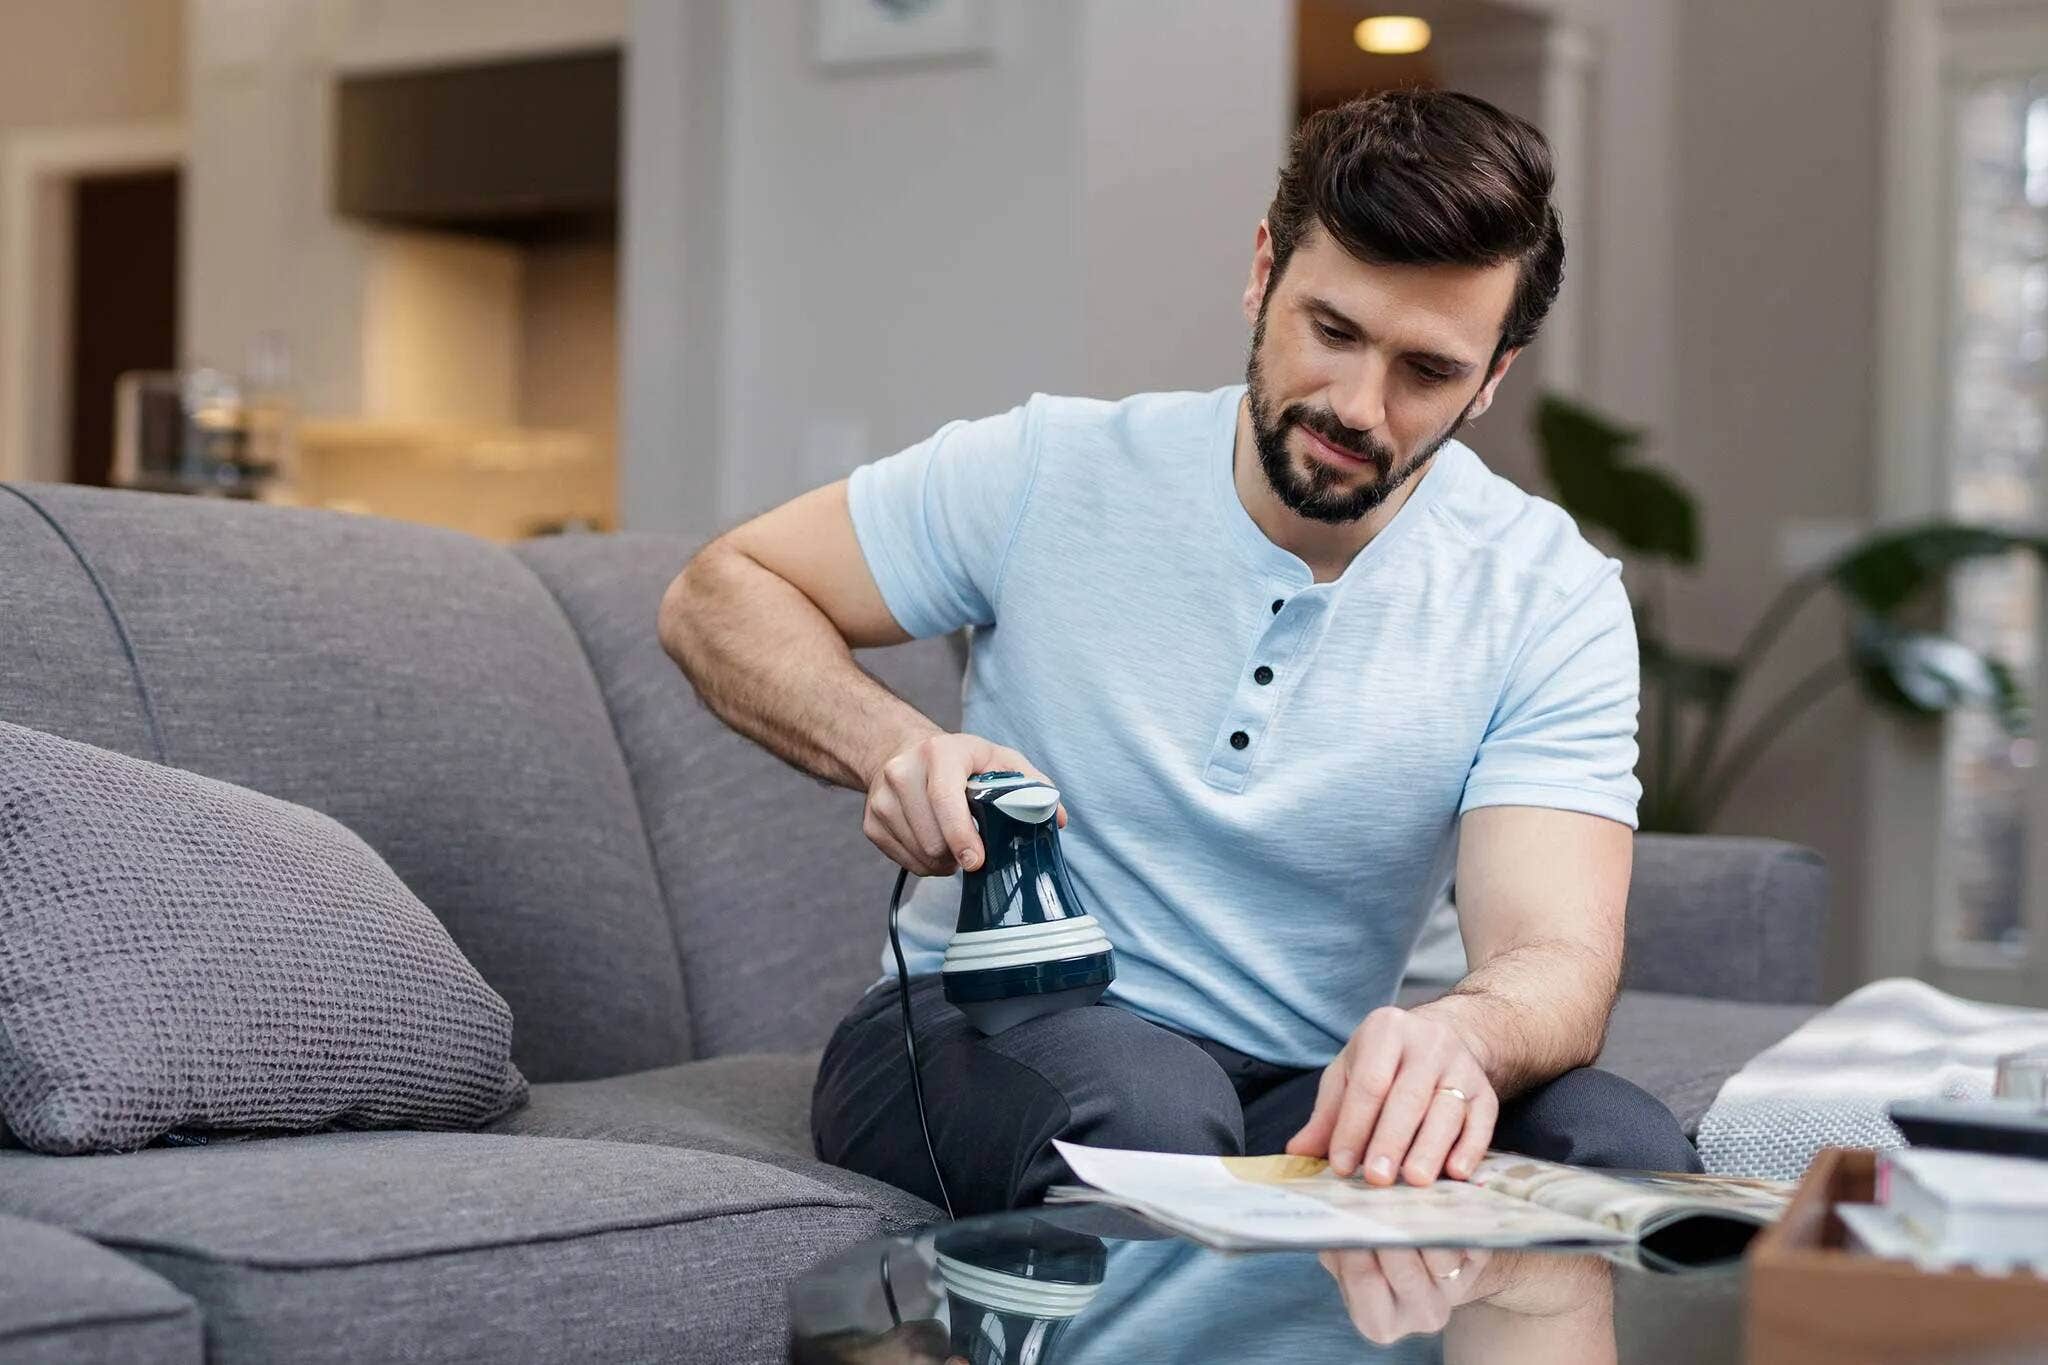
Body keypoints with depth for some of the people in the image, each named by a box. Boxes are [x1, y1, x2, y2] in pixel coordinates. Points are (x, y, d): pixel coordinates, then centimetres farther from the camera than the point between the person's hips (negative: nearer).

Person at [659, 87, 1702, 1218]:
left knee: (1625, 1148, -28)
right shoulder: (1052, 473, -6)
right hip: (976, 1035, -2)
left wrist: (1457, 1035, -44)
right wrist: (892, 747, -17)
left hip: (1306, 1093, 2)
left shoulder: (1550, 601, -6)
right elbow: (719, 594, 5)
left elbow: (1557, 953, -18)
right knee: (1136, 1104, -39)